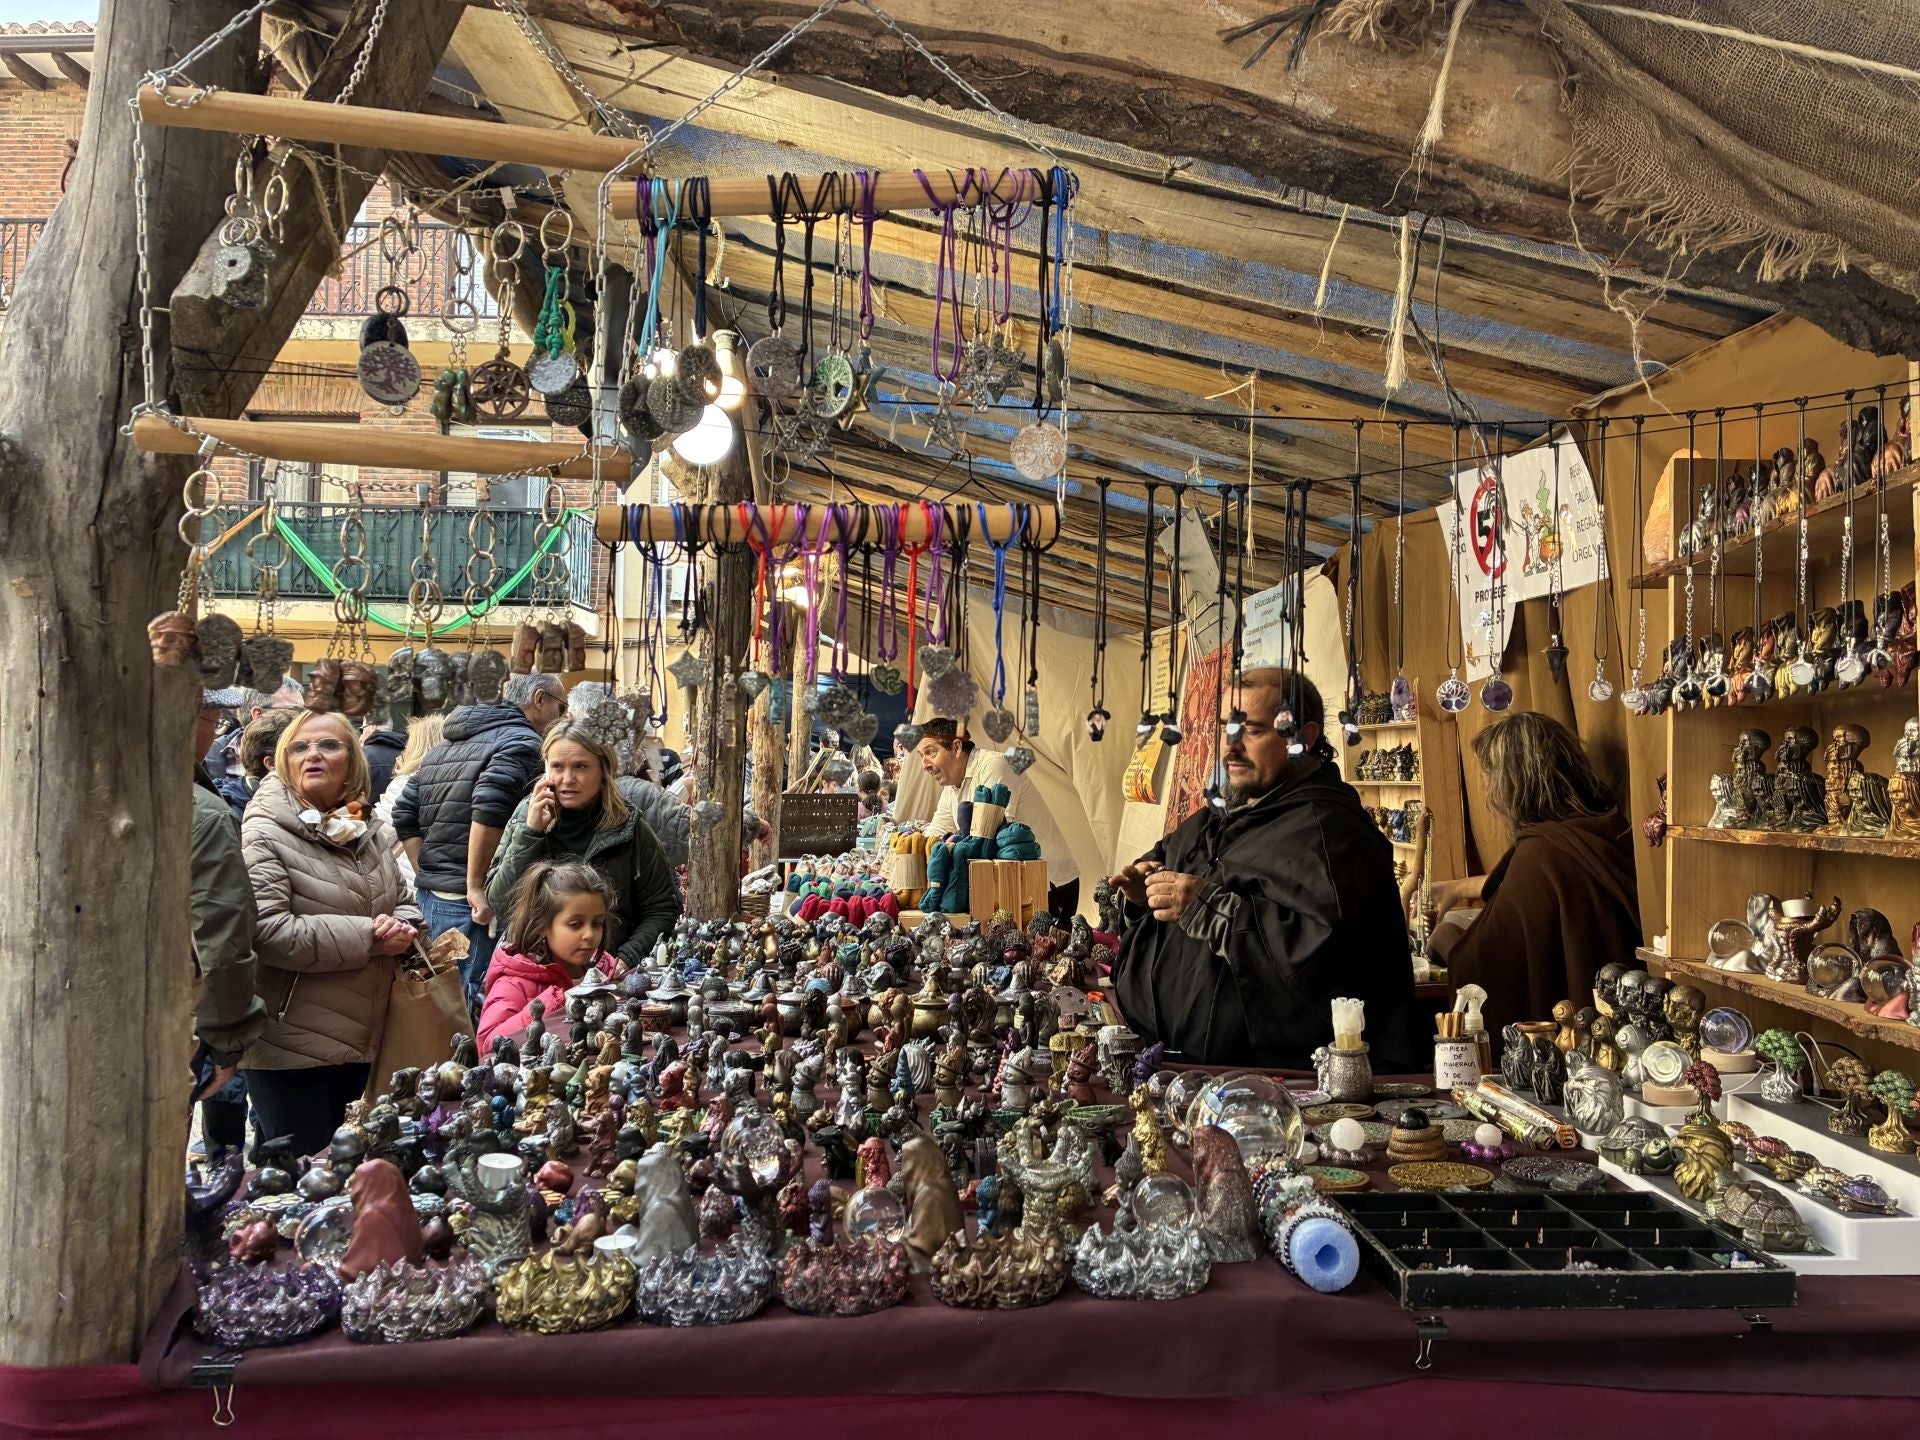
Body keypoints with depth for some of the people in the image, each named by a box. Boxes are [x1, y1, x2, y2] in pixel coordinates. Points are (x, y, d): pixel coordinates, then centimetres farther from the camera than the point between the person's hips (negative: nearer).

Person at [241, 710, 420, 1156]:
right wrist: (367, 937, -21)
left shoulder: (372, 831, 10)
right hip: (289, 1049, -7)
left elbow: (402, 902, 22)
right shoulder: (266, 834, -13)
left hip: (358, 1042, 7)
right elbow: (266, 931, -25)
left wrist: (402, 929, -3)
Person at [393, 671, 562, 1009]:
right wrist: (476, 887, -18)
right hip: (472, 905, -9)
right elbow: (489, 809, -23)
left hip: (429, 894, 9)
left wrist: (428, 875, 18)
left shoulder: (446, 746, 20)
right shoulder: (522, 742, -8)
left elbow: (404, 816, 18)